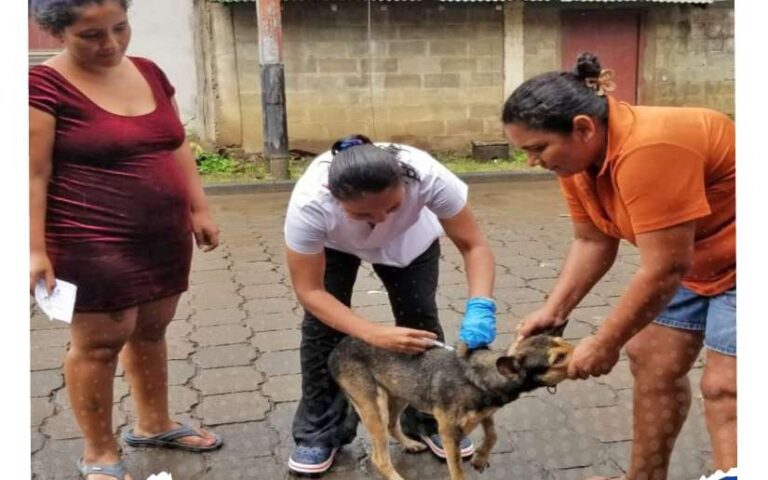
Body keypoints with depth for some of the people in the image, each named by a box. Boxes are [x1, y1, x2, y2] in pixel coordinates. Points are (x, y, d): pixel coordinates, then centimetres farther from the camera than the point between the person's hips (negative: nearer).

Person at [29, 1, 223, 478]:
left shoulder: (150, 72, 8)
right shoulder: (44, 84, -12)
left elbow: (178, 147, 14)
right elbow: (34, 174, -14)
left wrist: (199, 209, 11)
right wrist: (35, 249, -16)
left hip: (164, 235, 6)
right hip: (93, 243, -6)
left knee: (150, 331, 16)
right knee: (99, 343, 3)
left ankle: (154, 425, 34)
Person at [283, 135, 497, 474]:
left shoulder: (427, 176, -42)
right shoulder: (309, 202, -42)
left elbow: (474, 246, -30)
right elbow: (309, 291, -32)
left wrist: (480, 307, -47)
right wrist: (376, 334, -44)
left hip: (409, 238, 1)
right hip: (333, 243, -1)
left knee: (421, 320, -6)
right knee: (321, 325, -10)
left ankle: (429, 421, 16)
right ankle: (320, 431, 9)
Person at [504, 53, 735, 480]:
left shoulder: (647, 149, -35)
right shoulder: (577, 156, -7)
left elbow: (665, 269, -31)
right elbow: (593, 241, 1)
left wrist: (604, 345, -20)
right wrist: (554, 311, -8)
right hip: (693, 259, 9)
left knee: (724, 389, -11)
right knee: (652, 361, 11)